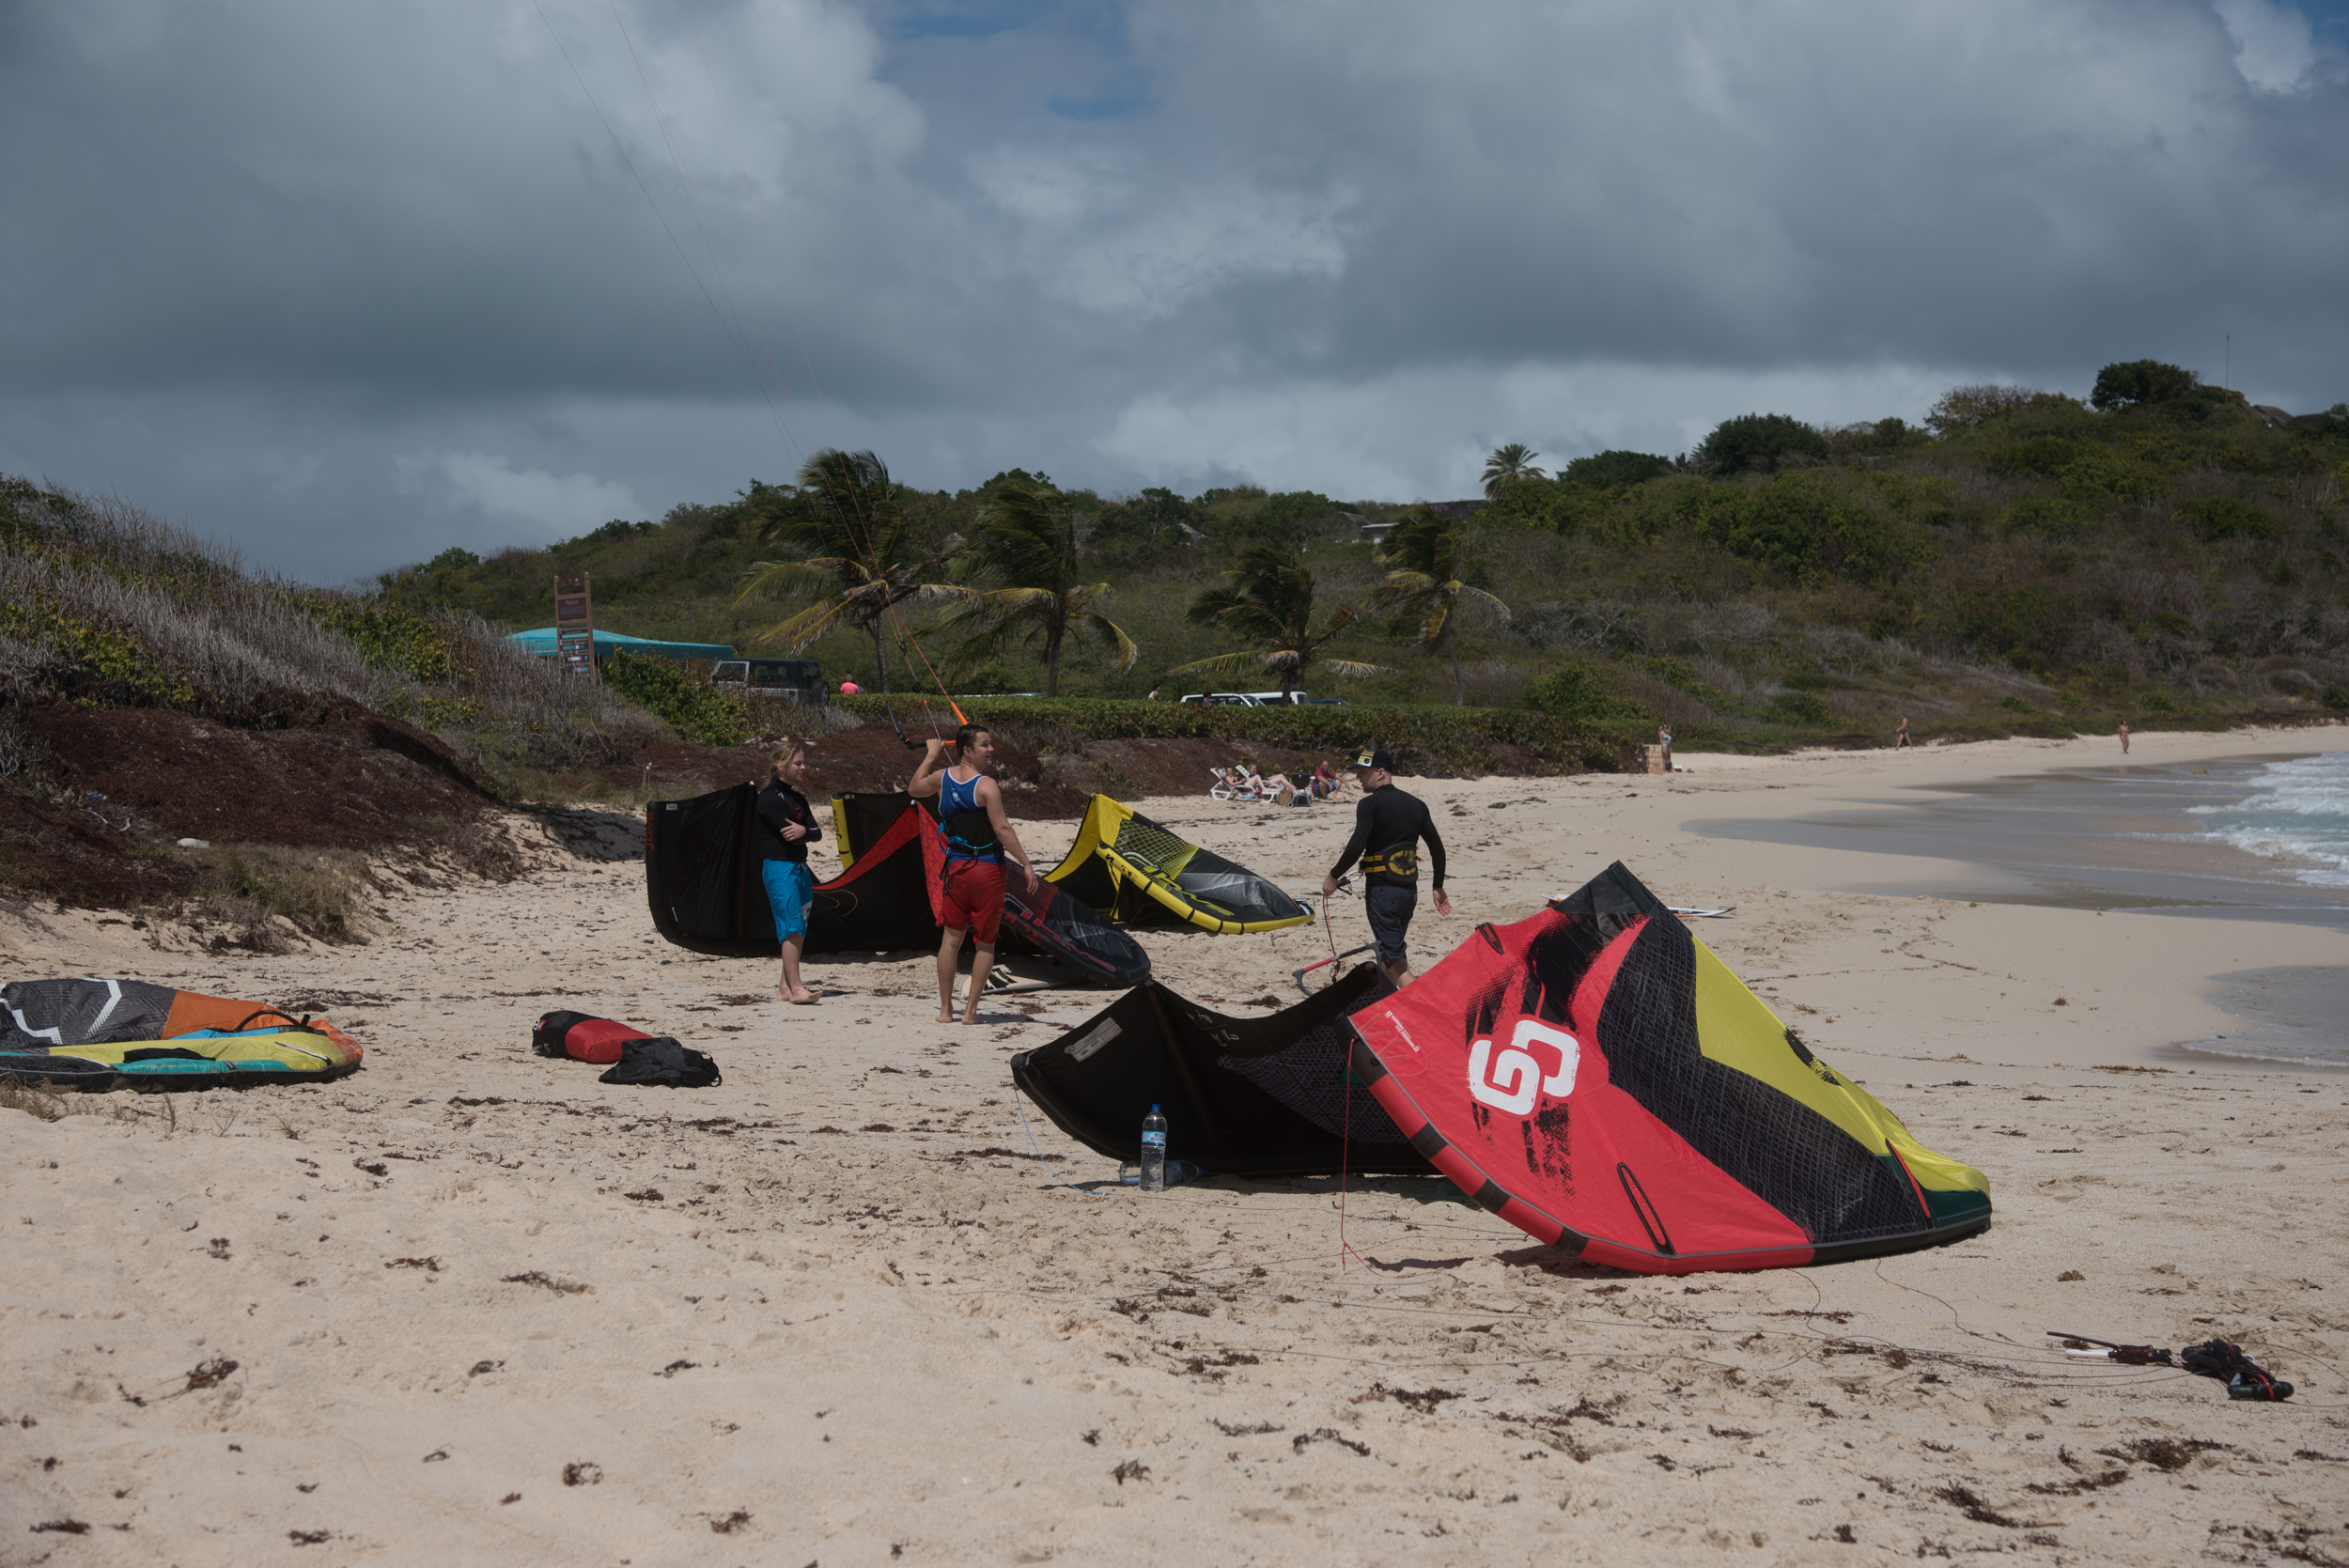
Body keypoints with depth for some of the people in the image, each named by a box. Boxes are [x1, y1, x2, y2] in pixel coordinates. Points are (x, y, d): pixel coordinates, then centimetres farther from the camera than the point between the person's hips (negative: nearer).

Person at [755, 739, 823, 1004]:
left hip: (799, 867, 9)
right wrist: (807, 832, -2)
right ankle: (795, 988, -17)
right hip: (778, 866, -9)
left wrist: (803, 830, -14)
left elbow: (817, 832, 6)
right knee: (791, 927, -15)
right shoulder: (770, 797, -8)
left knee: (799, 930, 7)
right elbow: (786, 834, -18)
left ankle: (785, 987, 13)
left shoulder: (798, 798, 18)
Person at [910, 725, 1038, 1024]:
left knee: (951, 938, 12)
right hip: (988, 870, -5)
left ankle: (945, 1009, 13)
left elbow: (913, 789, 24)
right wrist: (1026, 865, -16)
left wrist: (931, 756, 34)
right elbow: (1002, 829, -20)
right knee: (985, 943, 6)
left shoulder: (942, 778, 3)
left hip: (956, 866, 5)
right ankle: (971, 1010, 4)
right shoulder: (986, 786, -15)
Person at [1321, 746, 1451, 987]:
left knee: (1394, 959, -6)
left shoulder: (1371, 804, -11)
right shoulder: (1416, 804, 10)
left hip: (1382, 890, -7)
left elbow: (1356, 847, -21)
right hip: (1410, 889, 7)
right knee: (1390, 952, 22)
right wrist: (1438, 887, 20)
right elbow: (1437, 847, 11)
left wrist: (1333, 876, -7)